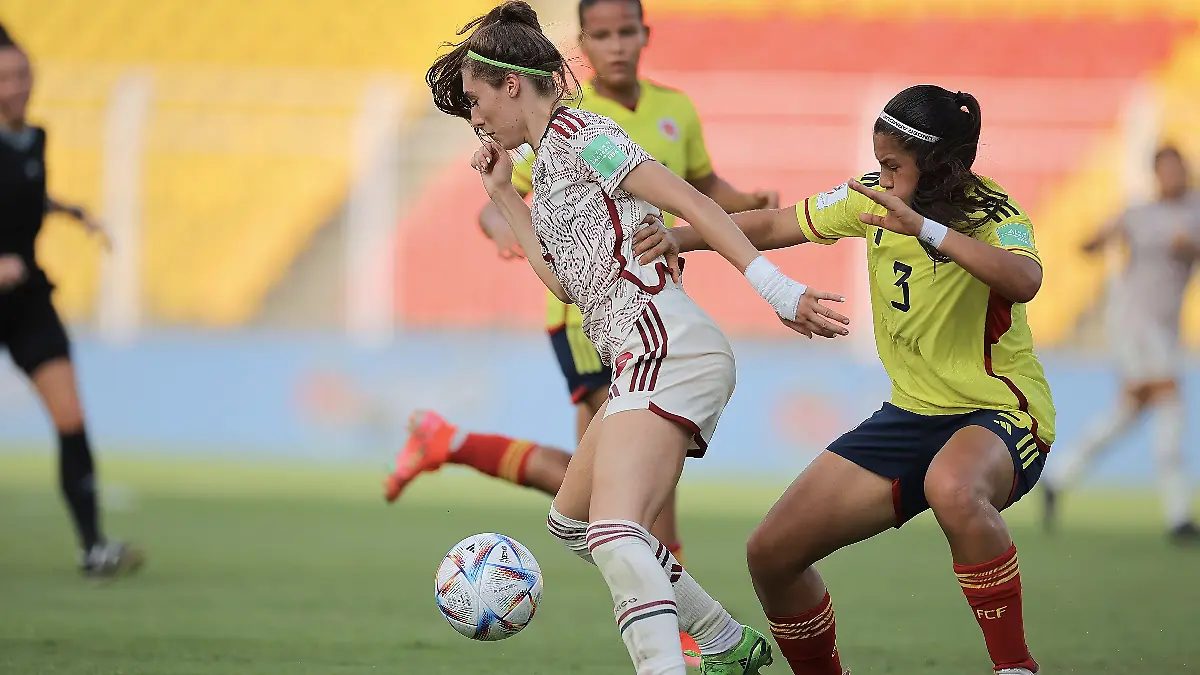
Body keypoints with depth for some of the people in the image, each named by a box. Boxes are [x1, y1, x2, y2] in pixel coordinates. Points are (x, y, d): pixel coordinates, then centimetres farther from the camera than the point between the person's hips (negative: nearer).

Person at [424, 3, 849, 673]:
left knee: (614, 531, -27)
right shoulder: (549, 163, 24)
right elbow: (565, 280, 25)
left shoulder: (575, 132, -4)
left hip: (665, 345, -11)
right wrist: (505, 194, 24)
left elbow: (691, 202, -13)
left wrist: (778, 289, -22)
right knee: (572, 520, 24)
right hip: (649, 358, 11)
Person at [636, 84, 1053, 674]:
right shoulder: (871, 198, 0)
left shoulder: (994, 214, -18)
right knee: (771, 554, -2)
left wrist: (925, 227, -46)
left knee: (952, 488, -44)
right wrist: (681, 237, -3)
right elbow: (773, 226, 11)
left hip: (999, 413, -7)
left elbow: (1024, 281, -41)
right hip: (913, 413, 7)